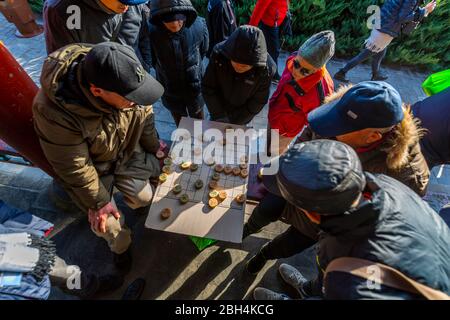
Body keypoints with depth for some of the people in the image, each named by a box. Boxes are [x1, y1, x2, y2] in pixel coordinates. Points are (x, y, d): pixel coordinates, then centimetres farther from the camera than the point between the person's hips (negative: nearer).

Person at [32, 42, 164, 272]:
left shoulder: (122, 80, -26)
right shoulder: (54, 112, -37)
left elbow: (144, 115, -7)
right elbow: (75, 169, -24)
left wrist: (154, 147, 6)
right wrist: (98, 201, -12)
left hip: (127, 152, 3)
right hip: (91, 167, -2)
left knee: (143, 198, 10)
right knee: (106, 223, 4)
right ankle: (120, 246, 40)